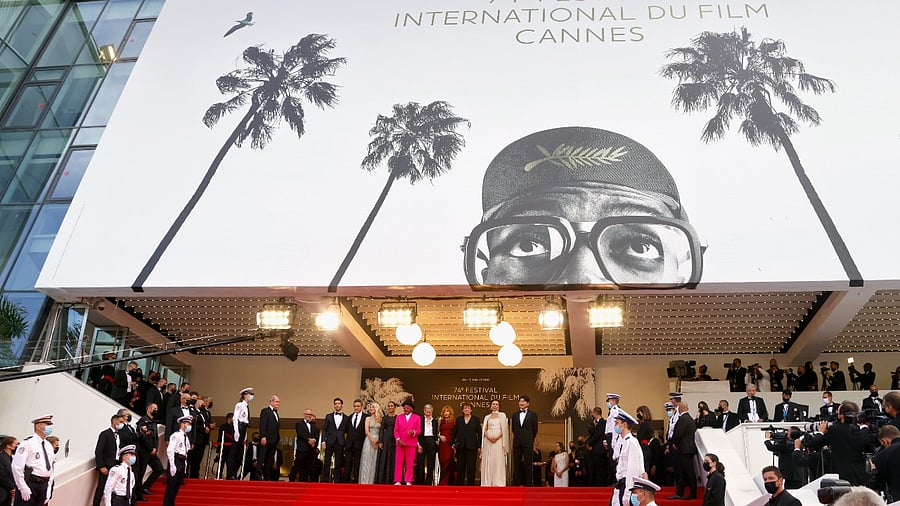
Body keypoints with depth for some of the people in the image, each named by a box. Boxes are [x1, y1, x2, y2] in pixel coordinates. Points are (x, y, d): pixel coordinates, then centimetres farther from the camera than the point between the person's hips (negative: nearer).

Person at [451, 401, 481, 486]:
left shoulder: (476, 419, 4)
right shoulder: (459, 419, 10)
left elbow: (479, 433, 2)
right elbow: (454, 433, 11)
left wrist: (479, 446, -3)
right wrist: (453, 444, 3)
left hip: (472, 447, -2)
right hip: (460, 447, 2)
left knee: (471, 468, 0)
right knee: (460, 468, 5)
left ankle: (470, 485, 7)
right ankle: (459, 484, 13)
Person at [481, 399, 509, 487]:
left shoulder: (502, 415, 9)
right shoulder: (487, 417, 16)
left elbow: (504, 429, 0)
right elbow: (484, 430, 8)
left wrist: (497, 438, -13)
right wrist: (489, 437, -11)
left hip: (498, 440, -3)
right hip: (488, 441, 3)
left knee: (498, 461, -7)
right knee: (488, 461, 0)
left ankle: (498, 483, -6)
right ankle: (487, 483, 2)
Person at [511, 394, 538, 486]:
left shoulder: (533, 415, 3)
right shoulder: (515, 415, 13)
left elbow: (535, 429, 6)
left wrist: (530, 439, 9)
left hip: (528, 442, -3)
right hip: (517, 443, 3)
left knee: (528, 463, -1)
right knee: (516, 463, 4)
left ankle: (528, 483, 4)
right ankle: (516, 482, 9)